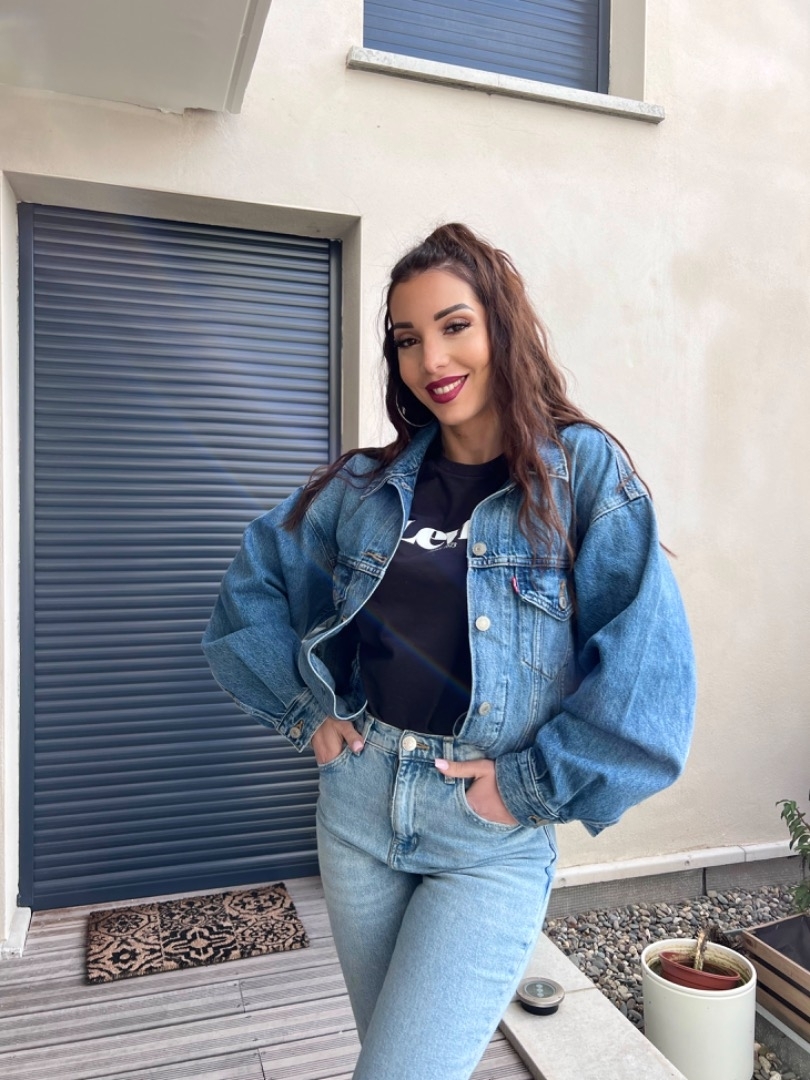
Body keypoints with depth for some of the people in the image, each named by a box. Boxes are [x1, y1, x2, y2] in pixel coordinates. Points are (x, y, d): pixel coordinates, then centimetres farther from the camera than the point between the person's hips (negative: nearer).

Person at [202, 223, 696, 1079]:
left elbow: (649, 662, -16)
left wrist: (532, 784, -15)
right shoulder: (367, 485, 2)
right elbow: (256, 581, 12)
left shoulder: (583, 470, -10)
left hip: (492, 841, -4)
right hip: (357, 807, 5)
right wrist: (306, 709, 4)